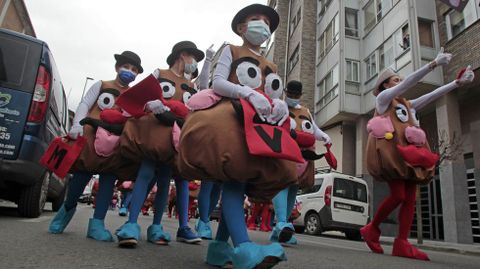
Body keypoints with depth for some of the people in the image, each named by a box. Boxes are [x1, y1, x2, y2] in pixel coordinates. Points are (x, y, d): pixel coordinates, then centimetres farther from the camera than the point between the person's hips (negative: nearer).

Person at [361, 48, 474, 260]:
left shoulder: (407, 105, 28)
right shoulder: (383, 97, 9)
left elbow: (432, 95, 21)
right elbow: (408, 82, -3)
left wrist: (458, 82, 13)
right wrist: (434, 64, -8)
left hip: (408, 151, 8)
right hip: (390, 150, -7)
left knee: (410, 198, -4)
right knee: (398, 195, -16)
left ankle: (401, 245, -4)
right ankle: (371, 229, 1)